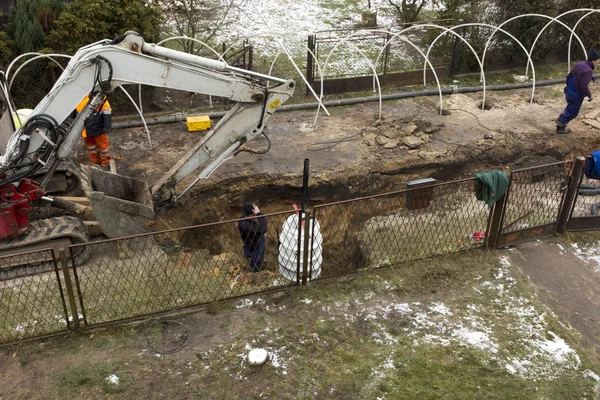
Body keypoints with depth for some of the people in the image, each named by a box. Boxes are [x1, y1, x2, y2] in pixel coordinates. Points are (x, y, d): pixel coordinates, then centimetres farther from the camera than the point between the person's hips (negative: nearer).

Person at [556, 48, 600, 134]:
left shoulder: (579, 64, 0)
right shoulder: (588, 70, -26)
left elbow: (568, 76, 9)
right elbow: (584, 86, -29)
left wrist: (569, 86, 25)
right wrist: (589, 95, -14)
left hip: (569, 91, 8)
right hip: (576, 95, -8)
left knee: (570, 107, 29)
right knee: (573, 111, 10)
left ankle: (560, 120, 40)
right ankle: (560, 127, 20)